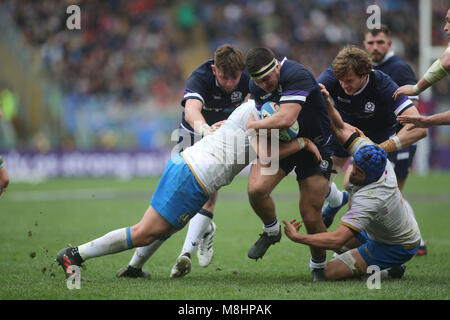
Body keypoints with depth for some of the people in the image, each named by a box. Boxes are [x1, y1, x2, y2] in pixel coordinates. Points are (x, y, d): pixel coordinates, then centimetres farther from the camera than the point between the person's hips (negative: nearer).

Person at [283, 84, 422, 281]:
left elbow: (336, 240, -45)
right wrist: (327, 102, -17)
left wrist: (296, 237, -39)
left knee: (332, 272, -15)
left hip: (397, 248, -9)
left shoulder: (368, 200, -39)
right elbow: (341, 129, -5)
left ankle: (388, 273, -4)